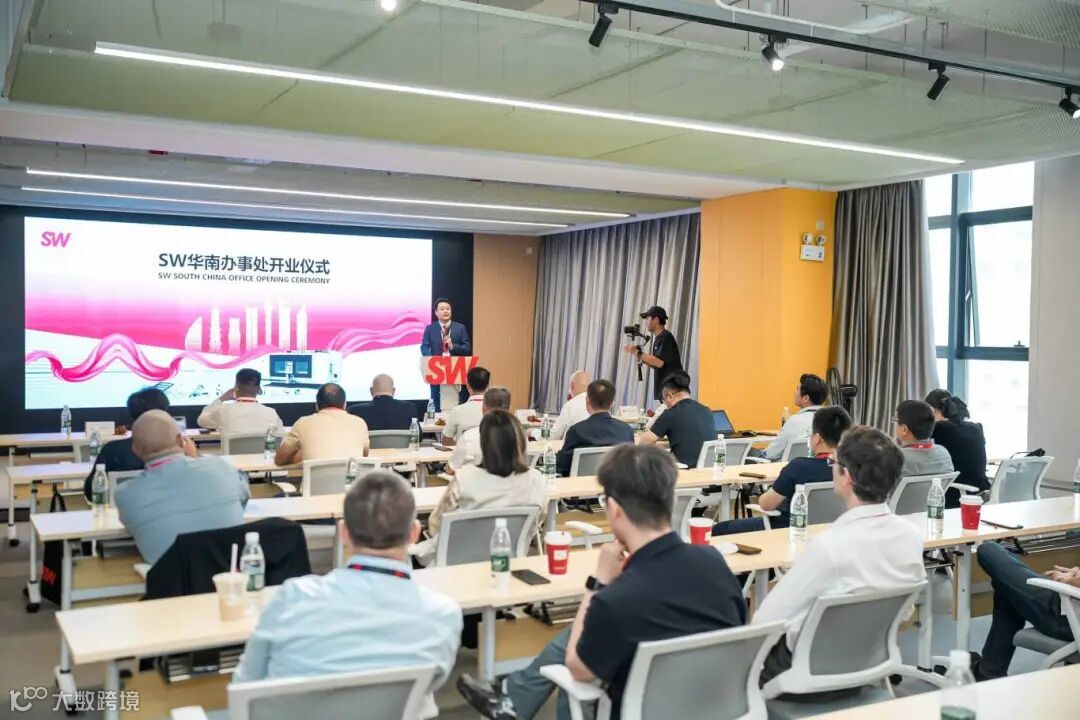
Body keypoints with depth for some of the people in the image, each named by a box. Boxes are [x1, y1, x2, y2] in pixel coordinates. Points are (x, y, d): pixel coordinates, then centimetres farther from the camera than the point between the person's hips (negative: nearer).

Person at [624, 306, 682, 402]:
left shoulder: (666, 337, -13)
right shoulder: (658, 338, 15)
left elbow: (659, 362, -21)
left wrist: (638, 353, -16)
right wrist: (642, 359, 3)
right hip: (662, 387, 9)